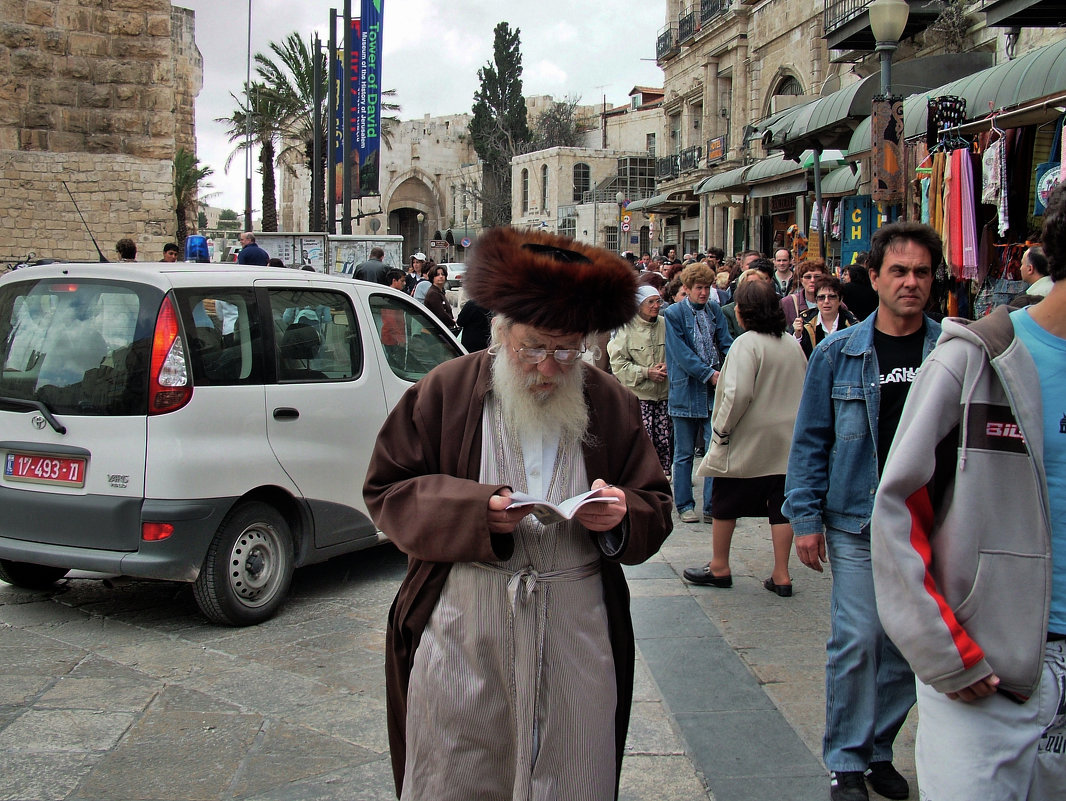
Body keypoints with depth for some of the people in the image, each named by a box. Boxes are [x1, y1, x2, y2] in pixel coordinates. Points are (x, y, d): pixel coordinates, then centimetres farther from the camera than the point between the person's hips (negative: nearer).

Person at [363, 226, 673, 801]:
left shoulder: (612, 405, 7)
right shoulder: (445, 391, 1)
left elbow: (656, 509, 11)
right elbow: (387, 491, 0)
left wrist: (622, 517, -13)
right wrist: (474, 510, -16)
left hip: (576, 642, 2)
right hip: (460, 639, -1)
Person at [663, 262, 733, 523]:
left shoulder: (715, 310, 9)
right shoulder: (673, 313, -4)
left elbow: (726, 343, 5)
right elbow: (681, 352, -10)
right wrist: (708, 374, -16)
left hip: (715, 389, 3)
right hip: (686, 391, -3)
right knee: (684, 453, 7)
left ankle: (712, 506, 9)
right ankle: (685, 505, 18)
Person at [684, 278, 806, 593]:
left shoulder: (747, 343, -16)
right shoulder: (792, 344, 6)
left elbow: (738, 394, -22)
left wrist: (721, 429, -11)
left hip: (747, 439, -6)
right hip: (786, 439, 6)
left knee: (725, 503, 9)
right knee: (781, 504, 8)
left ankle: (719, 568, 20)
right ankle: (781, 575, 10)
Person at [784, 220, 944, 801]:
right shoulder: (838, 353, 0)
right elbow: (811, 441, 2)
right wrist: (806, 519, -3)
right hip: (857, 523, -2)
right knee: (858, 639, -4)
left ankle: (878, 749, 27)